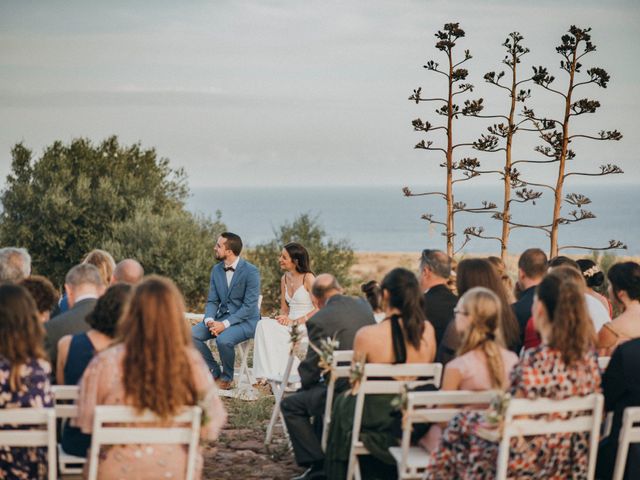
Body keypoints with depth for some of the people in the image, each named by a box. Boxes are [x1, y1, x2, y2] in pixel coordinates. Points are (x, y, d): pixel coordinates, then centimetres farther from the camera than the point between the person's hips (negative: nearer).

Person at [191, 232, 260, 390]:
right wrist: (209, 320, -15)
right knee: (191, 334, -15)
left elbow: (249, 306, -19)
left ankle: (227, 378, -6)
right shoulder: (216, 270, 5)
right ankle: (214, 371, 1)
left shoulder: (251, 272, -15)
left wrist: (225, 324, -26)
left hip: (246, 320, -6)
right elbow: (212, 301, 7)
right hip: (222, 317, 6)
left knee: (223, 339, -34)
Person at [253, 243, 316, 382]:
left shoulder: (308, 278, -8)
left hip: (306, 325, -7)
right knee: (264, 325, -23)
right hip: (290, 324, 7)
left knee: (266, 327, -28)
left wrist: (295, 321, -16)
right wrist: (284, 318, -4)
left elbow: (320, 309, -13)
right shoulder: (284, 279, 14)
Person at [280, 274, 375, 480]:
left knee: (290, 405, 11)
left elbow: (310, 369, -7)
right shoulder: (363, 306, 8)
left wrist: (306, 382, 17)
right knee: (319, 392, 34)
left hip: (344, 393, -8)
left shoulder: (319, 320, -12)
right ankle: (323, 451, 41)